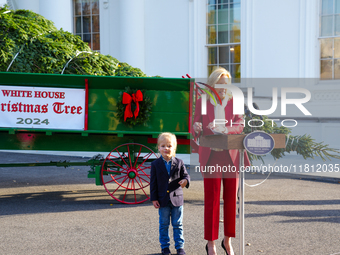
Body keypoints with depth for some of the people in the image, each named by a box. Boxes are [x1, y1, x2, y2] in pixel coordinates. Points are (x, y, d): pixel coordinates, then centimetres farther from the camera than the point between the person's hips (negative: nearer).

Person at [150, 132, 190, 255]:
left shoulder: (179, 163, 1)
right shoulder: (156, 164, -1)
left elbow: (185, 175, 4)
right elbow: (153, 182, 0)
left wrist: (185, 180, -21)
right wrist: (154, 198, -4)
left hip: (177, 198, 0)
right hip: (163, 200, 0)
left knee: (178, 225, 9)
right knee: (164, 225, 9)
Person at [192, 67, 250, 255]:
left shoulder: (234, 102, 9)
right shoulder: (202, 102, 5)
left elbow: (240, 125, -3)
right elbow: (195, 129, 2)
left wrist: (225, 129, -23)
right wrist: (197, 129, -22)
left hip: (231, 156, 2)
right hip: (210, 157, -2)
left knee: (231, 199, 6)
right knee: (211, 199, -2)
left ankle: (227, 240, 22)